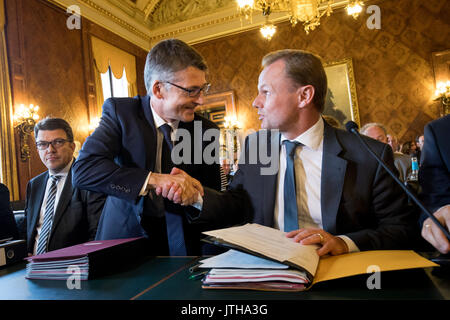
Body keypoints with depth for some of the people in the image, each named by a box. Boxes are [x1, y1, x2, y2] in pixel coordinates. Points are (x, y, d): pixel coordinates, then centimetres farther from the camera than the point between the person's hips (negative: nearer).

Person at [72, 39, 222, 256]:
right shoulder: (120, 111, -4)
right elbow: (83, 169, -17)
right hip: (123, 236, 0)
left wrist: (190, 191, -20)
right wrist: (154, 179, -28)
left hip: (182, 246, 1)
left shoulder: (207, 132, 0)